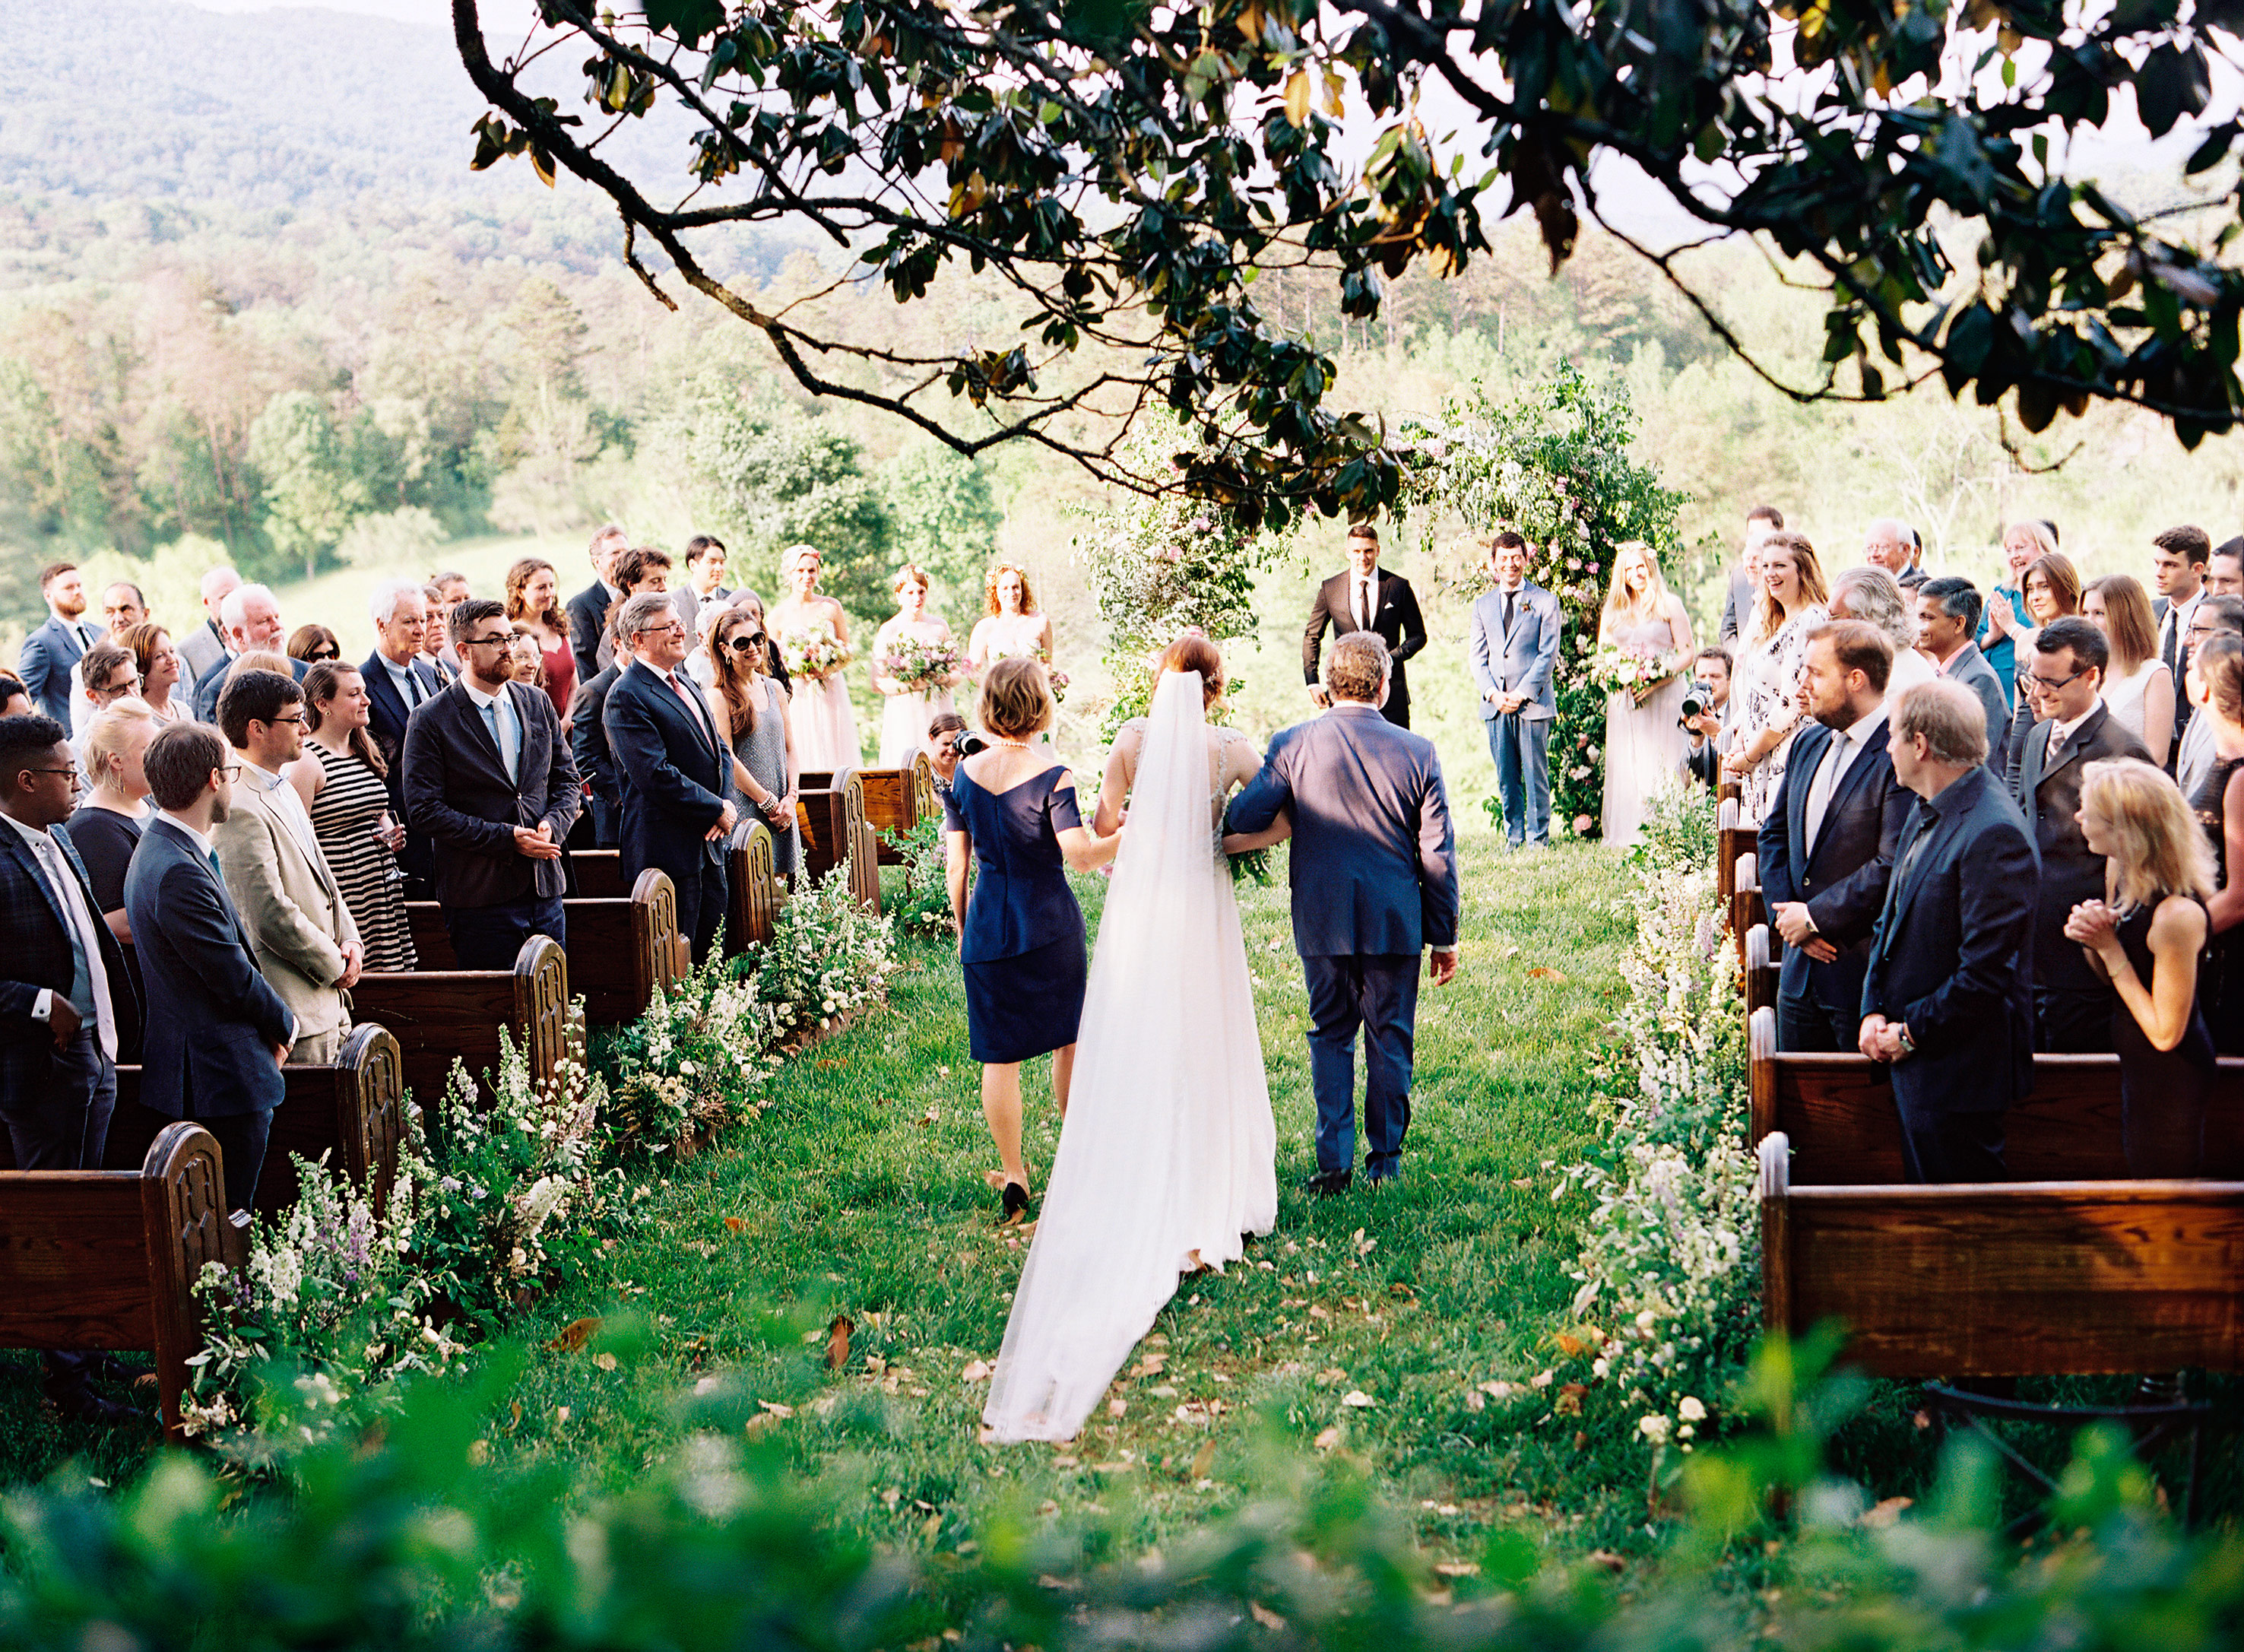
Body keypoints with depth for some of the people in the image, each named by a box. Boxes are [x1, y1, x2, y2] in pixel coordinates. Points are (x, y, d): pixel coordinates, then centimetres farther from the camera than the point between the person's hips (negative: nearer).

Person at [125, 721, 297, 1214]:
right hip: (221, 1077, -11)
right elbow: (233, 978, -19)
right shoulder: (180, 873, -23)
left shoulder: (160, 848, 11)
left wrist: (271, 1024, 7)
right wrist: (284, 1024, -1)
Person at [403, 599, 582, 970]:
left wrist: (553, 824, -6)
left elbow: (567, 780, 16)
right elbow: (425, 811, -11)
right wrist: (507, 838, -17)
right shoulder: (430, 721, -5)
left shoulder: (537, 703, 11)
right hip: (480, 898, -5)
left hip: (545, 892, 5)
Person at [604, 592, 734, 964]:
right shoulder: (626, 696, -13)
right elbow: (656, 775, -20)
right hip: (667, 851, -9)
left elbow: (719, 751, 19)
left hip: (709, 845, 9)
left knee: (713, 956, 12)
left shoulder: (687, 684, 17)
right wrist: (717, 810, -13)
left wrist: (726, 804, 0)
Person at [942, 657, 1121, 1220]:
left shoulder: (965, 773, 0)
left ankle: (1013, 1177, 9)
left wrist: (960, 923, 16)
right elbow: (1080, 856, -20)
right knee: (1068, 1038, 17)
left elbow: (955, 863, 4)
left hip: (988, 925, 2)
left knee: (999, 1055, 8)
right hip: (1050, 925, -2)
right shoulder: (1051, 777, -12)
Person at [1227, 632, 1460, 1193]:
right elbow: (1437, 856, -3)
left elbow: (1245, 819, -14)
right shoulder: (1418, 752, -6)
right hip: (1396, 923, 0)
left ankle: (1335, 1161, 10)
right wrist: (1444, 937, 6)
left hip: (1321, 919, 0)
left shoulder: (1292, 744, -9)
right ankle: (1385, 1161, 20)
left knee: (1330, 1037, 14)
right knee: (1390, 1041, 12)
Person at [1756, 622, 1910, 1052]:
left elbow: (1894, 867, -22)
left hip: (1867, 970, -7)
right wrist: (1786, 912, 0)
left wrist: (1815, 917, -15)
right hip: (1802, 970, 8)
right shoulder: (1809, 742, 10)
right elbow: (1774, 834, 15)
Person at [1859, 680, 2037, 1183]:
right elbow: (1891, 921, 17)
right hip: (1911, 1058, 9)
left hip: (1957, 1072, -9)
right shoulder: (1926, 813, 9)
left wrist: (1911, 1033, -13)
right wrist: (1875, 1009, 3)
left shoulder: (1993, 835, -22)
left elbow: (1984, 971, -24)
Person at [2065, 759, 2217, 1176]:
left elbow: (2165, 1033, -24)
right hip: (2135, 1064, 9)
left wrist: (2112, 950, -24)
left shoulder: (2177, 915, -33)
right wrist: (2092, 940, -14)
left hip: (2170, 1077, -8)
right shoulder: (2120, 869, -6)